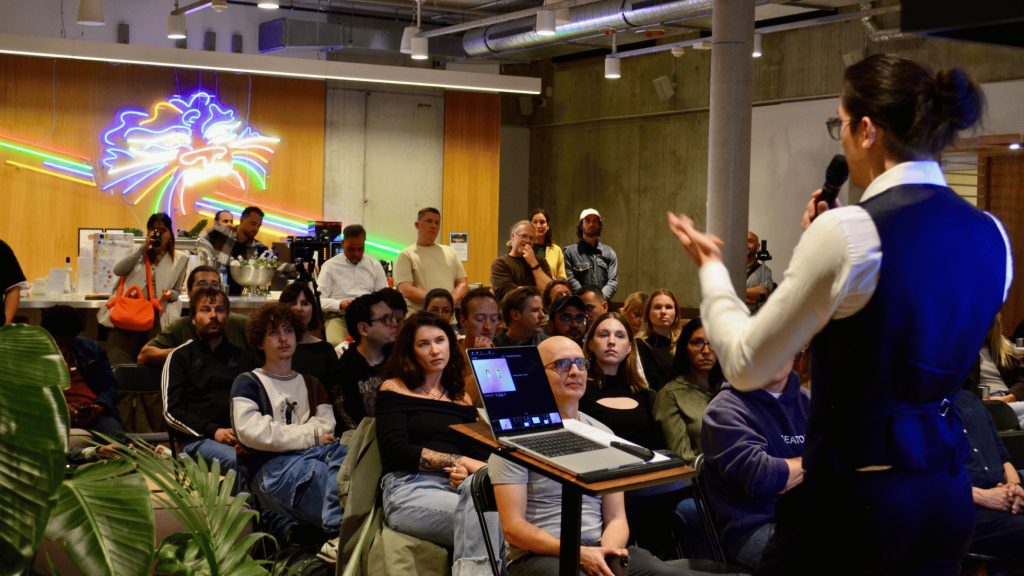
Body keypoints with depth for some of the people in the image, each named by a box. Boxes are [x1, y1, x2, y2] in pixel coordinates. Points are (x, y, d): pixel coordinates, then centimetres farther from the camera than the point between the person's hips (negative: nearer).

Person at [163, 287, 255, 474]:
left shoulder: (243, 357, 27)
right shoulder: (180, 357, 15)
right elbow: (171, 411, 5)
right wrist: (213, 431, -9)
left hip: (244, 436, 3)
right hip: (199, 438, -3)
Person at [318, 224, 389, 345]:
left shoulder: (375, 266, 21)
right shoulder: (330, 266, 13)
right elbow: (319, 300, 5)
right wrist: (340, 304, -13)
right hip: (339, 316, -2)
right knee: (336, 344, -37)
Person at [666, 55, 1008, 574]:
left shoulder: (848, 233, -19)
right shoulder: (991, 235, 3)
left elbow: (745, 366, -11)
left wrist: (711, 267, 5)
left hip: (856, 493, -7)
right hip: (950, 493, 7)